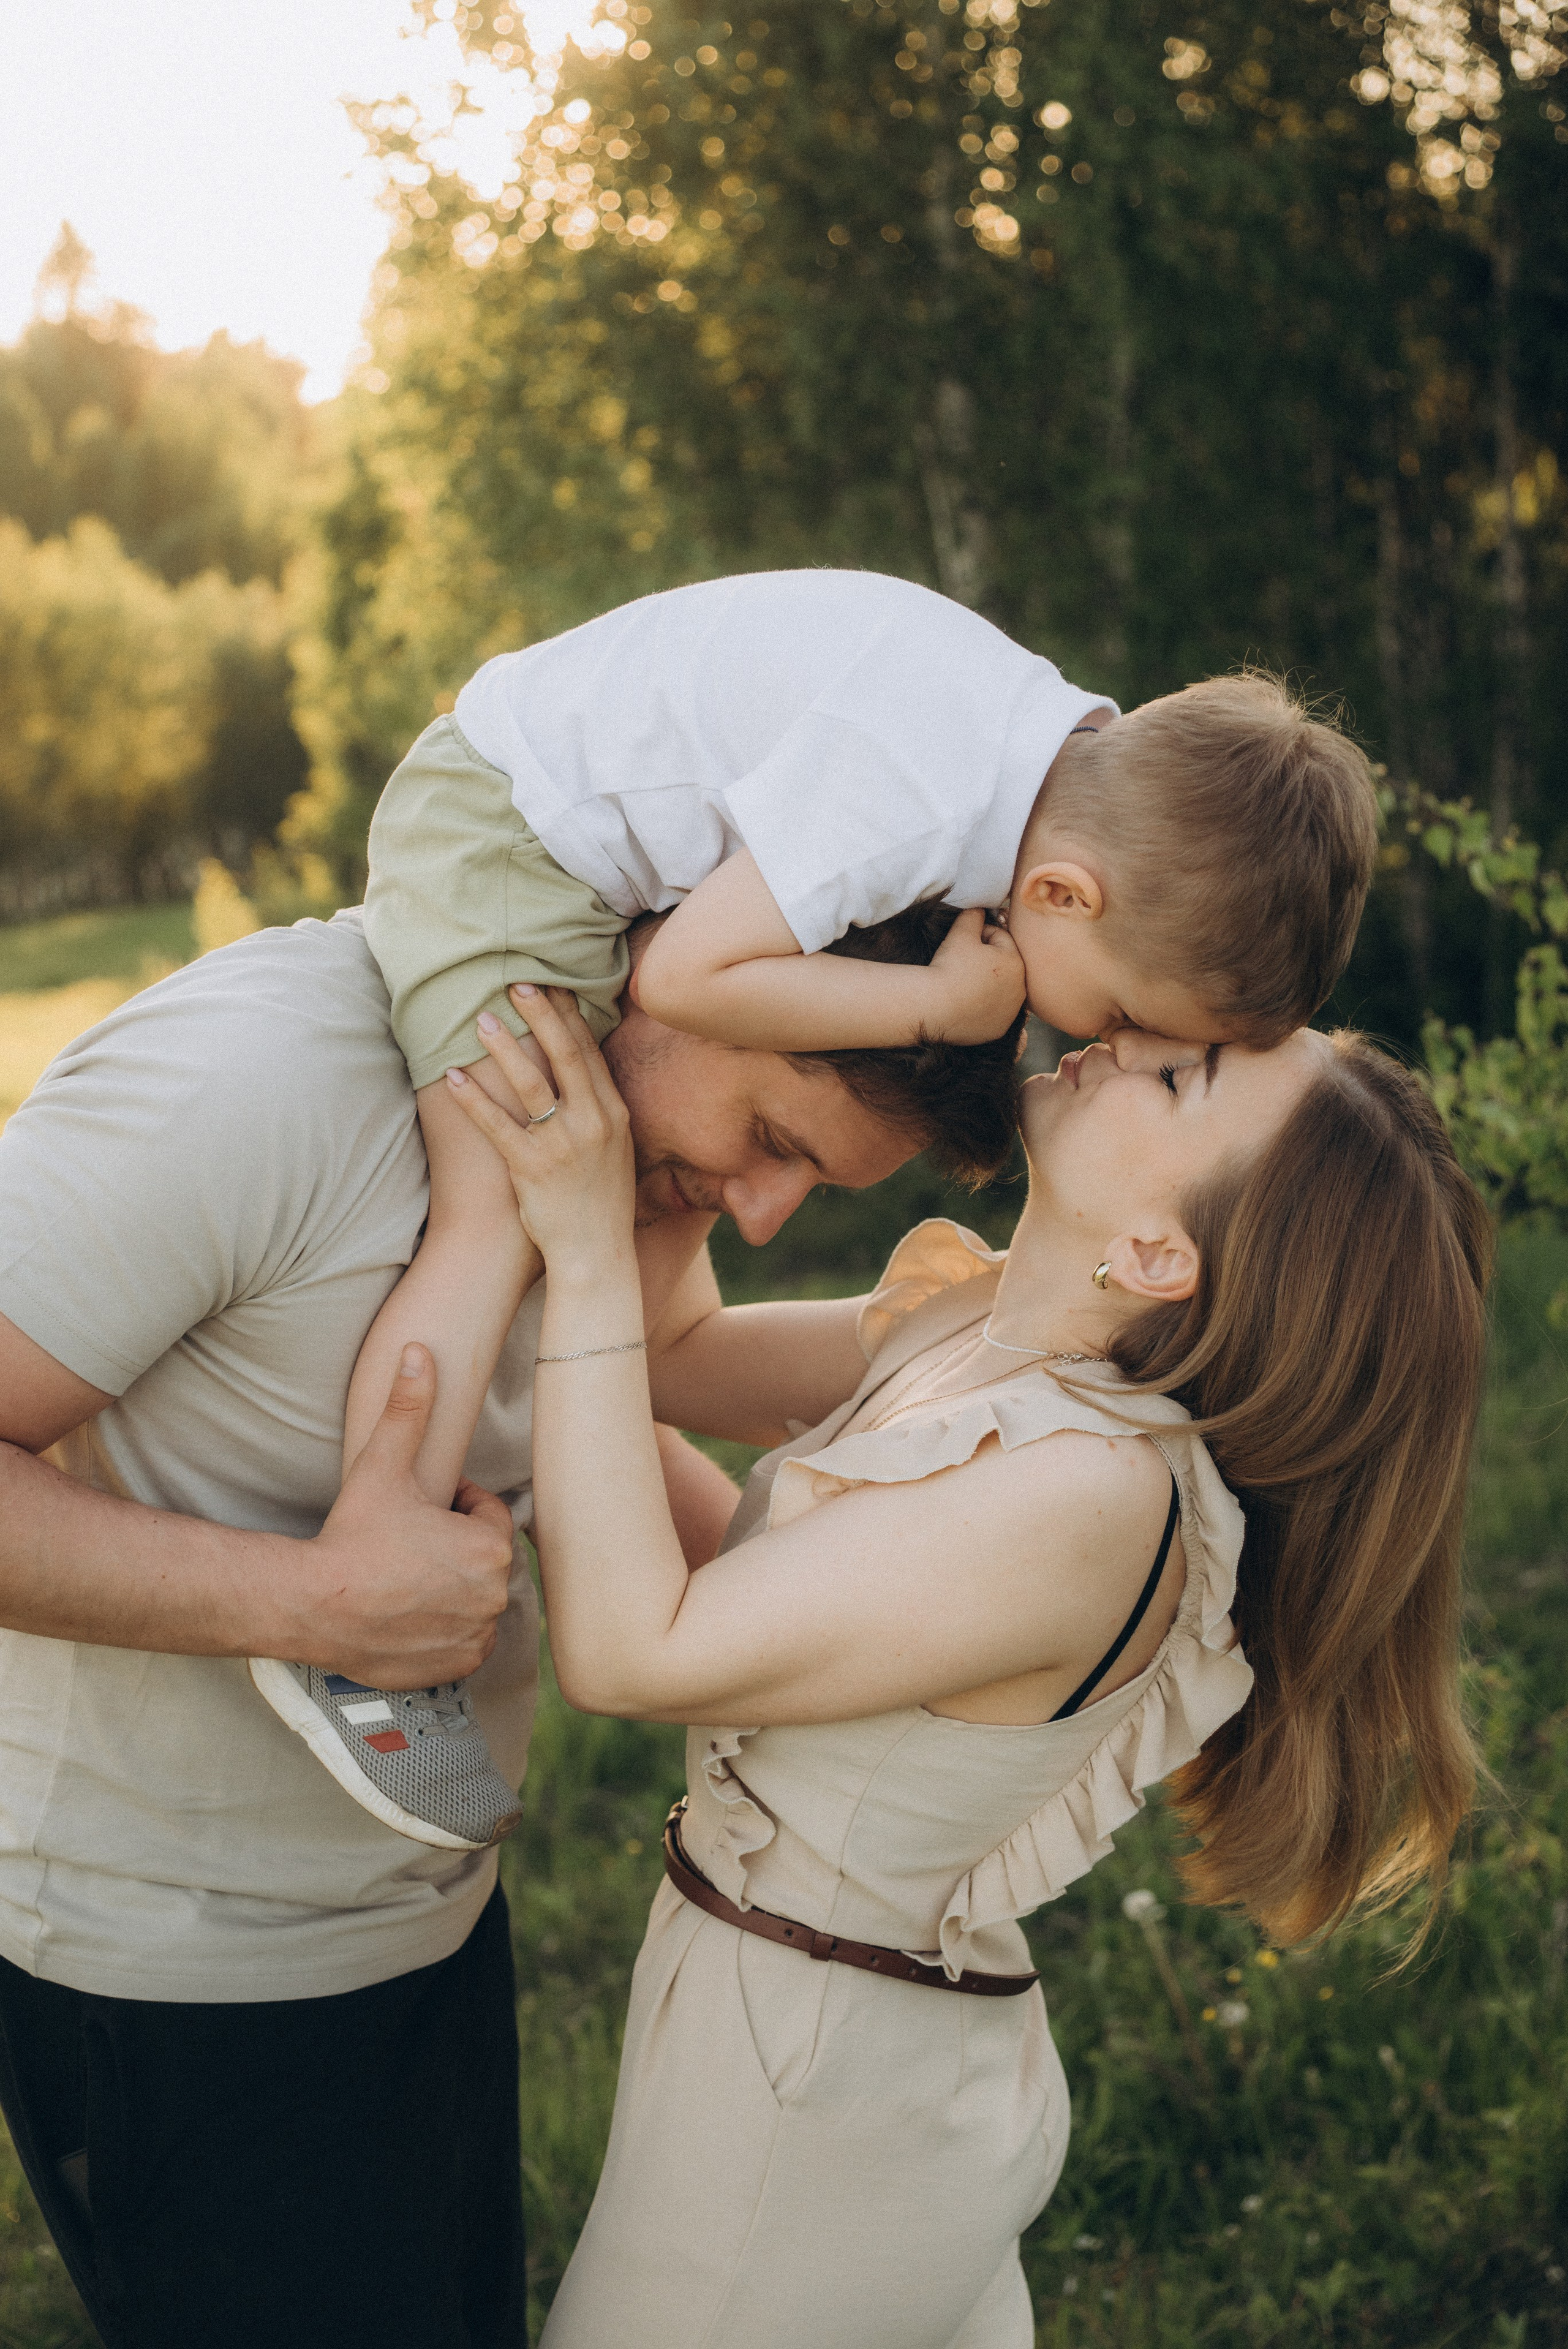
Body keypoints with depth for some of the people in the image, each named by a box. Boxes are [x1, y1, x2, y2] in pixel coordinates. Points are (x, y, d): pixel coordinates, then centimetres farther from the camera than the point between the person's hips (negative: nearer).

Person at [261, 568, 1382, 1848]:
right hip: (492, 824, -9)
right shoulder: (907, 792, -35)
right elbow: (690, 979, -30)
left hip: (585, 844, 9)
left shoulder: (1098, 760, -8)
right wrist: (944, 1004, -26)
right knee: (503, 1218, -18)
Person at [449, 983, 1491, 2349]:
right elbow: (678, 1359, 8)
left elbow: (630, 1649, -28)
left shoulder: (1091, 1495, -31)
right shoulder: (972, 1326, -5)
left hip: (810, 2097, -7)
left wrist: (589, 1249, -26)